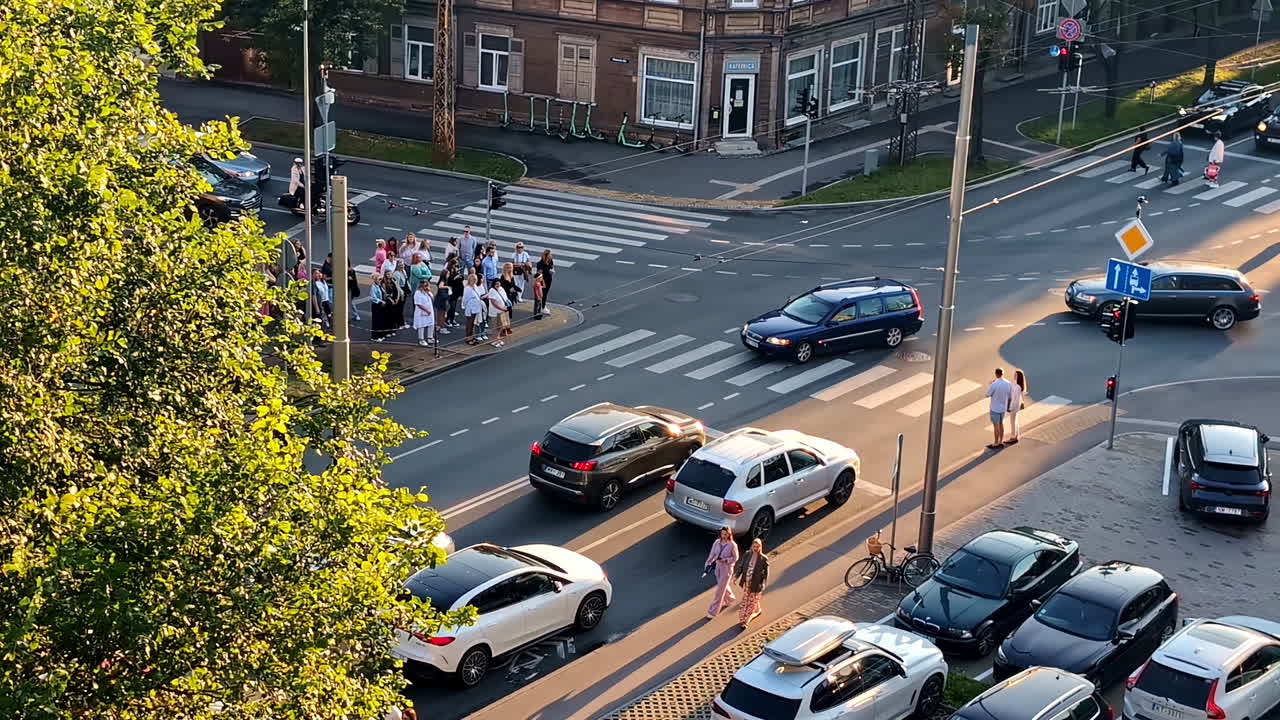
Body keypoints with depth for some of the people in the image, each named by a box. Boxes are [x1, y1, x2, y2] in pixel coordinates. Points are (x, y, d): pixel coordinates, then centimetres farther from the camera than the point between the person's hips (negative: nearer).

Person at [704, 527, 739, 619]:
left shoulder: (732, 545, -18)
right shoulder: (717, 542, -5)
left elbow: (735, 558, -8)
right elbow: (712, 554, 0)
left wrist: (724, 560, -22)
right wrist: (707, 565, -7)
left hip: (727, 569, -5)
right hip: (718, 567, 5)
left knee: (720, 590, -2)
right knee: (723, 586, 25)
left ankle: (713, 612, 4)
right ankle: (730, 598, 55)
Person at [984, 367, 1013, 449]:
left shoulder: (994, 384, -23)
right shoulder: (1008, 383, -6)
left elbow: (987, 395, -11)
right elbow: (1010, 394, 6)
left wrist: (990, 384, 0)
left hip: (995, 408, -6)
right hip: (1003, 408, 6)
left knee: (996, 425, 4)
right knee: (1001, 424, 19)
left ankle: (996, 443, 11)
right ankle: (1001, 442, 24)